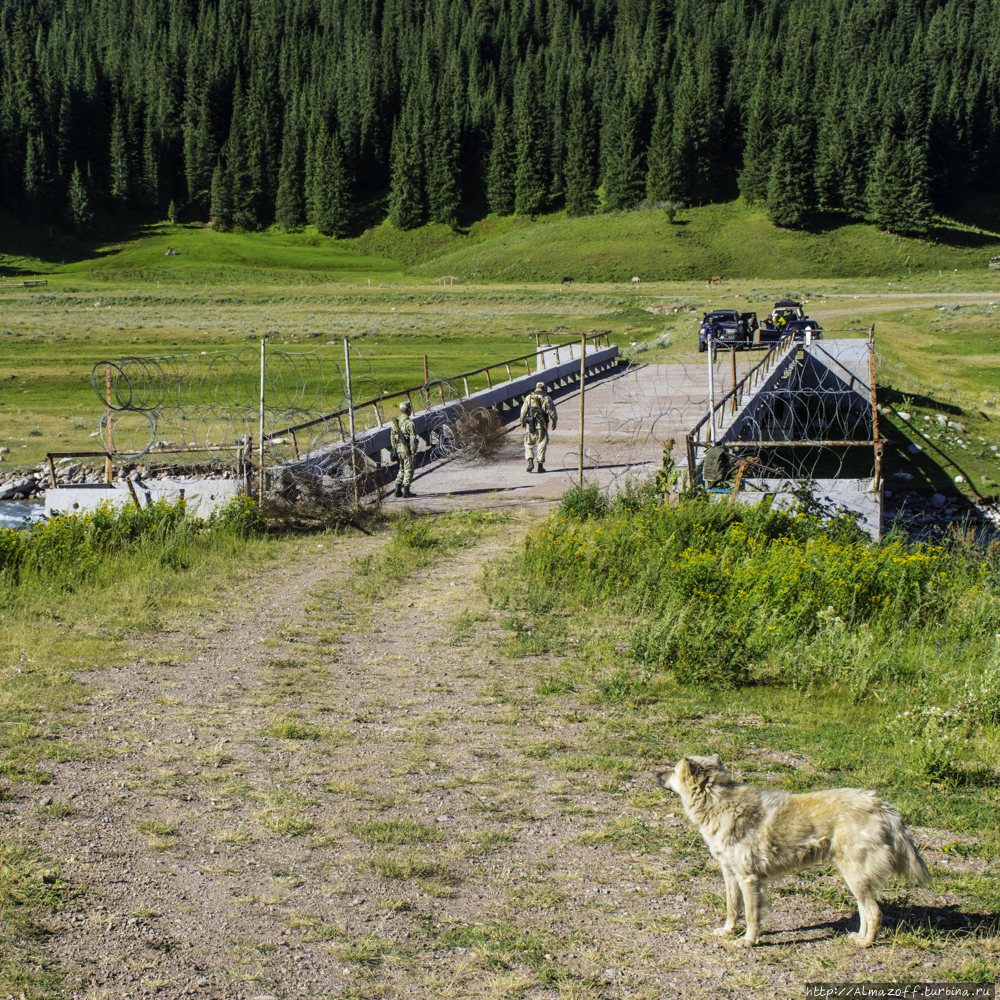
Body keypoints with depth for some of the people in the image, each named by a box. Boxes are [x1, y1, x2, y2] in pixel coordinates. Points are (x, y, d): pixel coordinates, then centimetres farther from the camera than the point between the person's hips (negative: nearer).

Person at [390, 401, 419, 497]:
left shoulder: (395, 422, 7)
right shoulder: (410, 423, -14)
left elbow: (392, 438, 11)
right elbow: (413, 439, -17)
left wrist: (394, 449, 18)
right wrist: (413, 452, -13)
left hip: (398, 450, 7)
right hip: (407, 451, -7)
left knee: (401, 470, 18)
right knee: (408, 471, 1)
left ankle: (398, 491, 15)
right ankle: (406, 492, 0)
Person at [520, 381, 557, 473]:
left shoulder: (529, 398, -1)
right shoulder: (547, 399, -4)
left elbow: (523, 411, 1)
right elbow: (552, 412, 0)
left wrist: (522, 422, 16)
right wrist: (554, 422, 15)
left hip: (530, 426, 1)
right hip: (542, 427, -1)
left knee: (528, 444, 13)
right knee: (542, 445, 8)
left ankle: (530, 462, -5)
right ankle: (540, 466, 8)